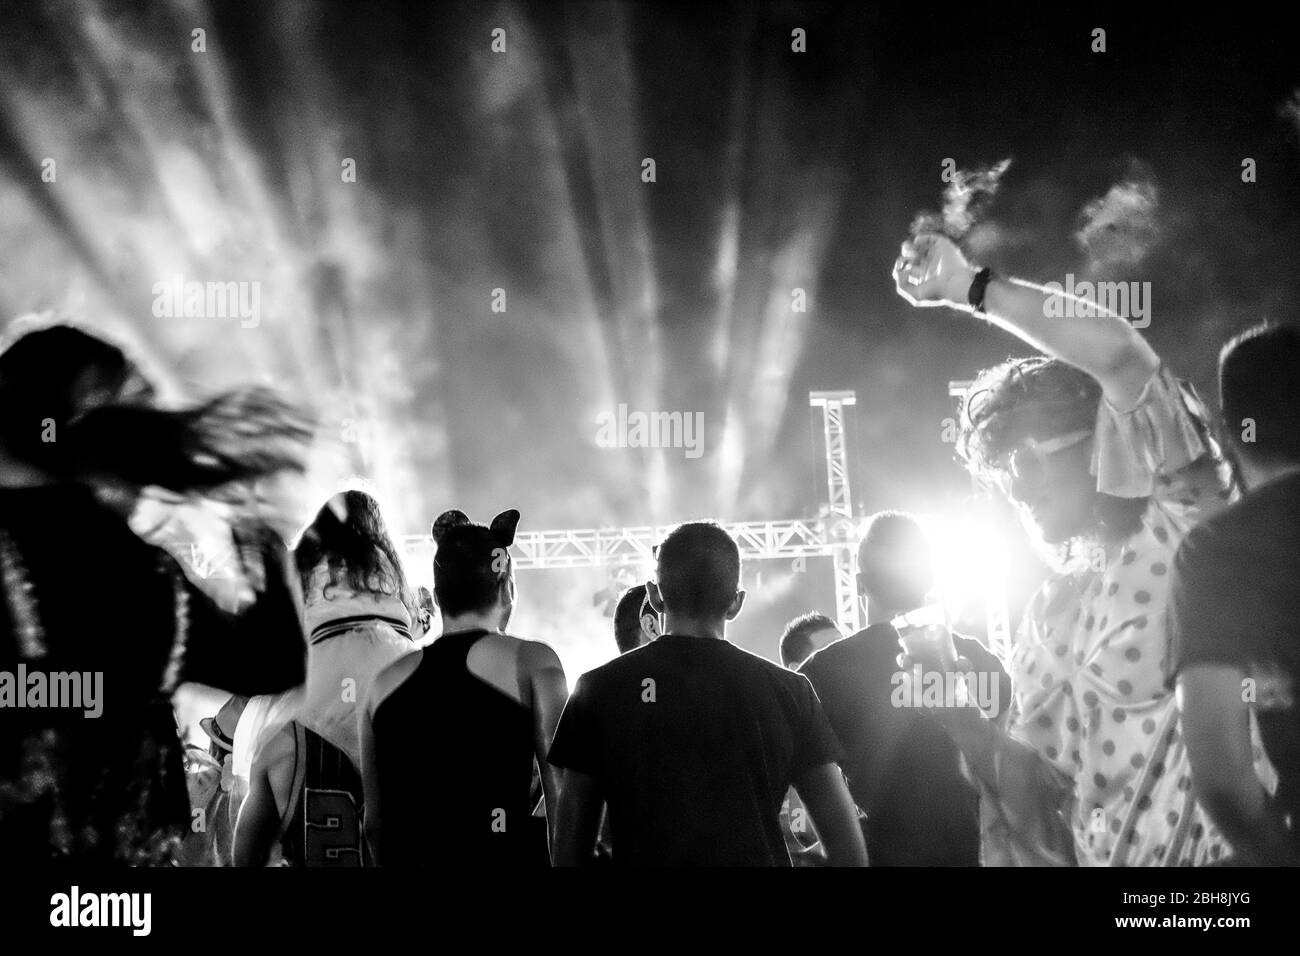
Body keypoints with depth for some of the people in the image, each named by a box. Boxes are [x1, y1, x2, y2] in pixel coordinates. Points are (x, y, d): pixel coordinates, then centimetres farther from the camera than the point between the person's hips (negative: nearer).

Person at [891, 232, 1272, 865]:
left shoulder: (1179, 520, -4)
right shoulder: (1052, 613, 15)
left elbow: (1118, 352, -19)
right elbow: (1039, 804, 15)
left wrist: (972, 286, -14)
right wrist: (962, 722, -1)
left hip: (1229, 846, -6)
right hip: (1105, 854, 6)